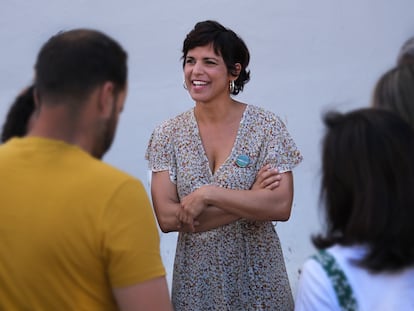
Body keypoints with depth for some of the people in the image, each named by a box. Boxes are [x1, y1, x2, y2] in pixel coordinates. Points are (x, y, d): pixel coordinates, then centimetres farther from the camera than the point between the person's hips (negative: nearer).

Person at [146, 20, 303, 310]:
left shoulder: (266, 126, -8)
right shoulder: (168, 134, -3)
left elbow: (281, 206, -16)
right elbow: (166, 218, -11)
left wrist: (208, 194, -21)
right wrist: (250, 200, -16)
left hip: (257, 278, -1)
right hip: (196, 279, 2)